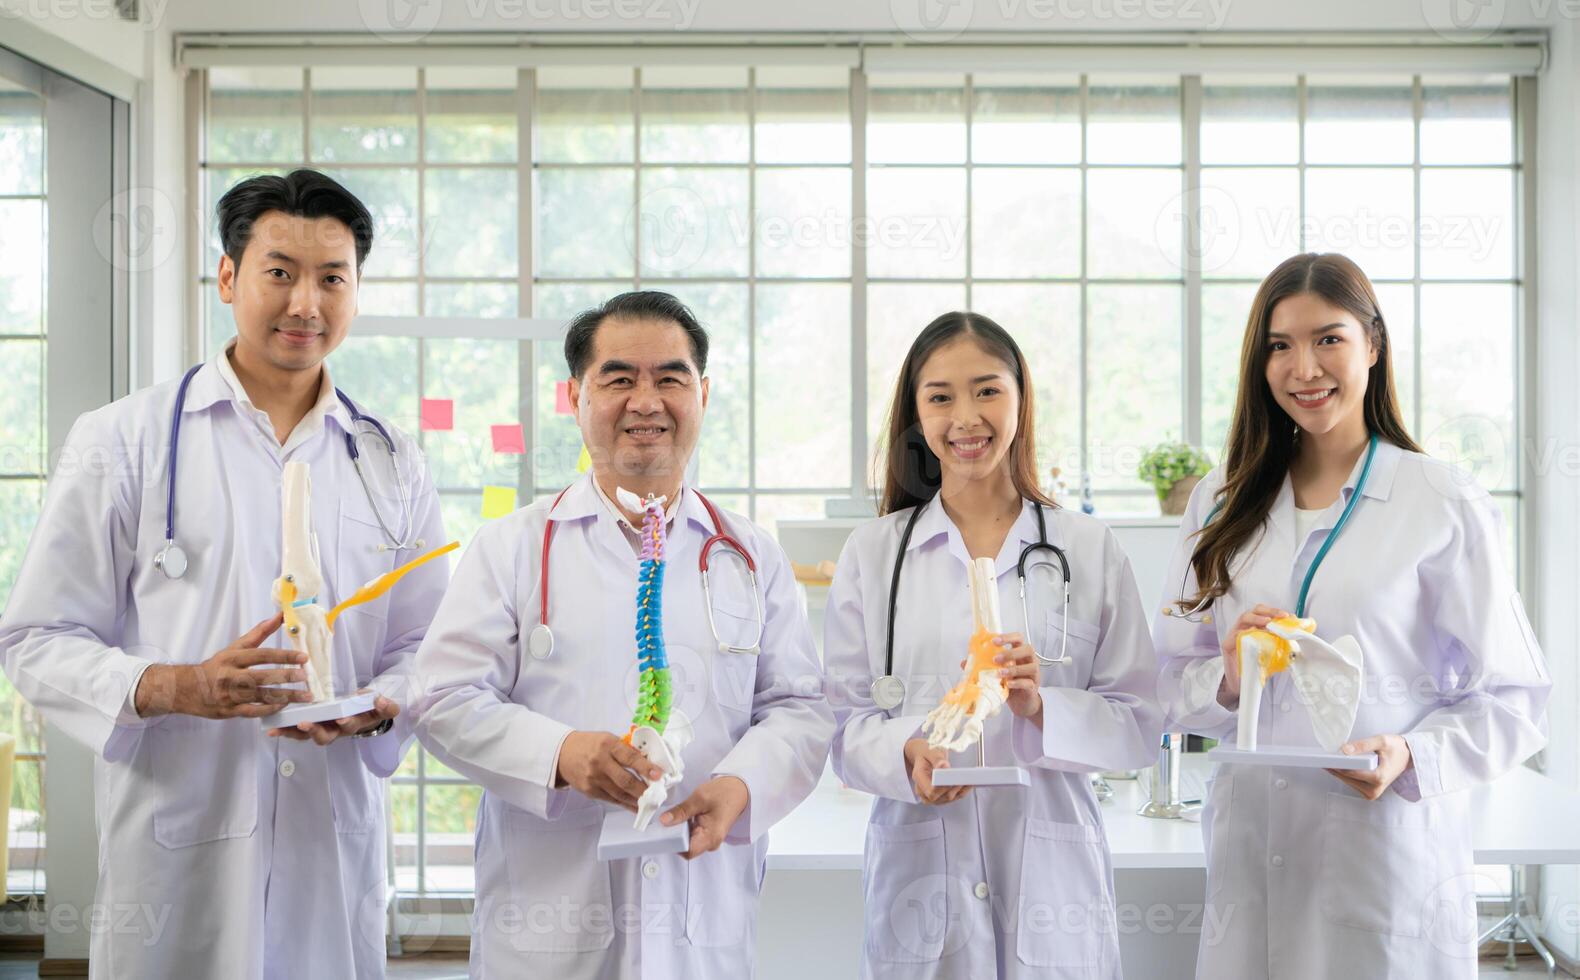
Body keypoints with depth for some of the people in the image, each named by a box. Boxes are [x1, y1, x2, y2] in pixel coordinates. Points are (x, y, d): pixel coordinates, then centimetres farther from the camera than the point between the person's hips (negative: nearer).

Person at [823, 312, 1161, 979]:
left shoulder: (1090, 550, 3)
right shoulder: (871, 554, 4)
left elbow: (1142, 725, 0)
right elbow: (844, 720, 0)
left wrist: (1043, 708, -16)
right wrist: (905, 754, -19)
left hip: (1053, 873, 0)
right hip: (920, 879, 0)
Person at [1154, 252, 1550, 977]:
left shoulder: (1445, 504, -4)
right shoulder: (1220, 501, 7)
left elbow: (1512, 700, -4)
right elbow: (1170, 682, 9)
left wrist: (1412, 758, -20)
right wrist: (1228, 680, -11)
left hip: (1389, 852, -3)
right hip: (1248, 854, 3)